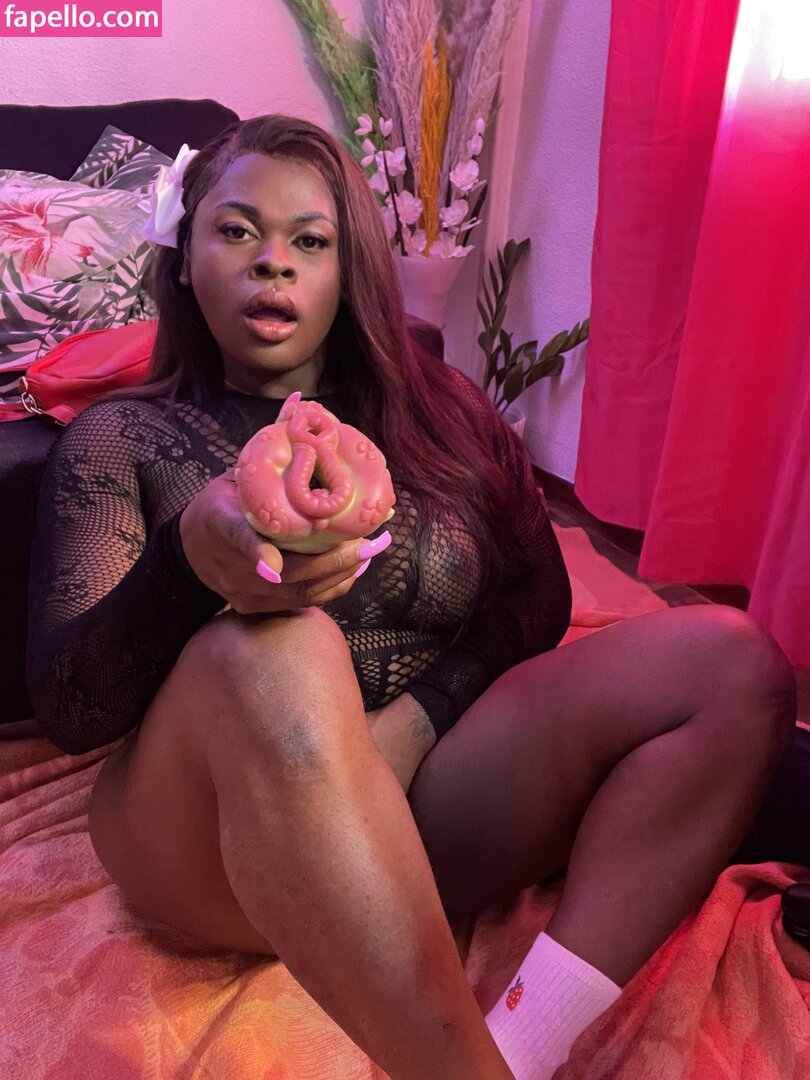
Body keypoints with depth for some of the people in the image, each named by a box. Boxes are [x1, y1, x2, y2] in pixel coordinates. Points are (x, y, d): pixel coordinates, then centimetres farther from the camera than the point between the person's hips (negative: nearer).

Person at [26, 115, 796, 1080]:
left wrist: (411, 720, -13)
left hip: (429, 788, 4)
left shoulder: (438, 412, 12)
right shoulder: (120, 440, 6)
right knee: (275, 654, -35)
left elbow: (538, 598, 6)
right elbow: (66, 710, -4)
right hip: (222, 828, -2)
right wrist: (190, 566, -27)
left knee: (733, 660, -13)